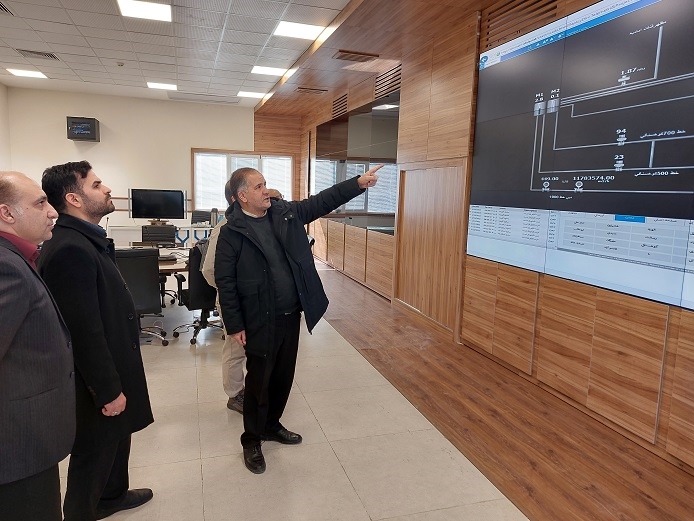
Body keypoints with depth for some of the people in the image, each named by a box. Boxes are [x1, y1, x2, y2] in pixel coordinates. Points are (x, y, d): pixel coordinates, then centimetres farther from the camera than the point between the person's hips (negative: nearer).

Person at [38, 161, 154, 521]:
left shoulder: (85, 239, 6)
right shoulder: (70, 249, -27)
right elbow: (84, 330, -28)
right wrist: (108, 389, -20)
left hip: (111, 369, 10)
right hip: (97, 381, -10)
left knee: (116, 438, 27)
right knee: (94, 453, 12)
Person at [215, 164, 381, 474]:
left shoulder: (286, 213, 3)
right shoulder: (232, 232, -12)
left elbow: (323, 201, 4)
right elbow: (225, 281, -11)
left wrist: (359, 183, -5)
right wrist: (234, 325, -12)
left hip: (291, 315, 6)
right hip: (260, 321, -5)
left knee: (283, 377, 19)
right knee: (259, 382, 8)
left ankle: (272, 426, 41)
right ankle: (251, 442, 29)